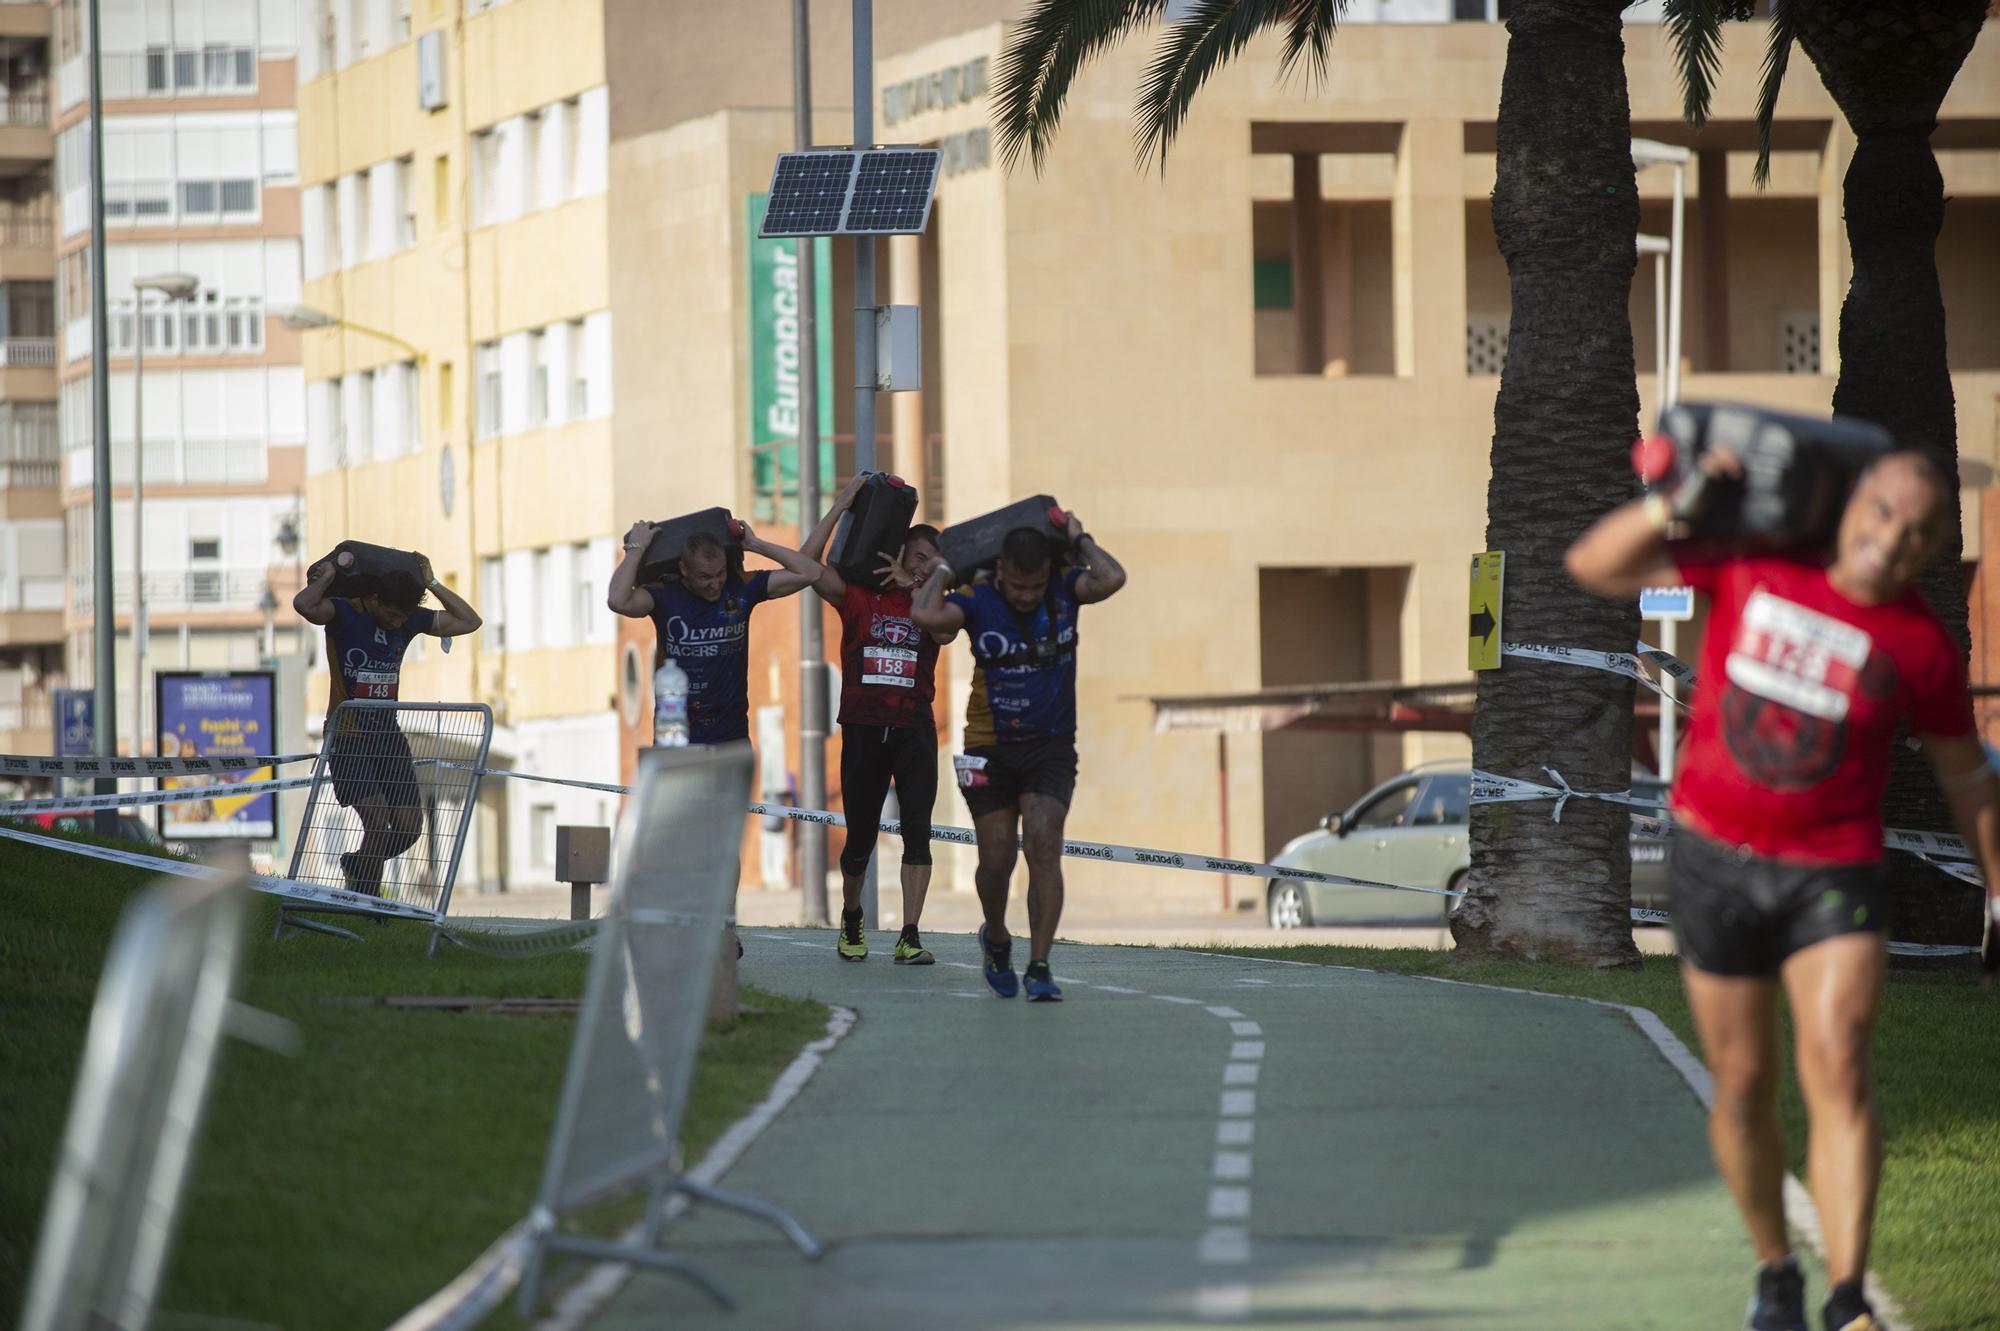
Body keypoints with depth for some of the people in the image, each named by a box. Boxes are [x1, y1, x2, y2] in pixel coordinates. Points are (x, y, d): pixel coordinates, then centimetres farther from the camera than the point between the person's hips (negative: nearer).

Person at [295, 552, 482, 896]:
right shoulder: (344, 613, -11)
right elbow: (303, 604, -32)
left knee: (409, 827, 1)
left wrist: (432, 584, 4)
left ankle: (355, 865, 29)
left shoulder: (411, 619, 5)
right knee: (378, 820, -19)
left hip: (388, 735, 6)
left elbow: (469, 622, 10)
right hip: (347, 737, -6)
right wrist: (328, 576, -15)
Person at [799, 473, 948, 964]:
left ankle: (909, 937, -14)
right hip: (863, 729, 0)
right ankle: (851, 920, 33)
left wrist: (914, 587, -9)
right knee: (860, 838, 8)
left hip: (913, 729, 0)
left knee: (917, 828, -13)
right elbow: (807, 564, -8)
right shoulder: (859, 597, 4)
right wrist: (840, 507, -8)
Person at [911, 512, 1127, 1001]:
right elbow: (924, 615, -27)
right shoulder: (979, 603, -10)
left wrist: (1079, 540, -9)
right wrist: (944, 569, -13)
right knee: (997, 860, 4)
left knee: (1044, 849, -15)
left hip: (1052, 746, 0)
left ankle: (1039, 968, -15)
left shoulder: (1064, 591, -4)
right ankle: (995, 939, 35)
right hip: (990, 749, 0)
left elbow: (1112, 580, -22)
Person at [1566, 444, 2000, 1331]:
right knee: (1743, 1086, 8)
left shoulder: (1922, 648, -5)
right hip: (1716, 860, 2)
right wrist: (1677, 506, -17)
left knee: (1837, 1070, -19)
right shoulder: (1749, 565, -4)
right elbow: (1593, 567, -1)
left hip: (1835, 875, -2)